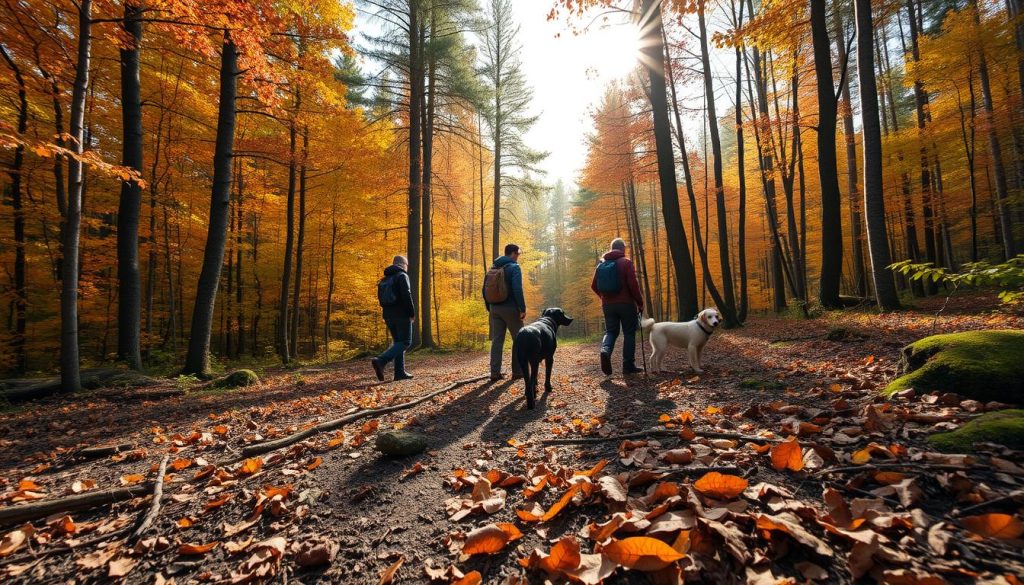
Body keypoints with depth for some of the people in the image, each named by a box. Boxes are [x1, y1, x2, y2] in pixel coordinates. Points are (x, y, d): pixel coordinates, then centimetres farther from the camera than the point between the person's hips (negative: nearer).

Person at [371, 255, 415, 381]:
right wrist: (412, 313, -12)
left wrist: (388, 311, 18)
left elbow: (381, 298, 14)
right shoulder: (402, 276, -8)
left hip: (388, 315, 8)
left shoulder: (385, 279, 16)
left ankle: (400, 372, 8)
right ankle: (380, 361, -21)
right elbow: (406, 296, -18)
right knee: (405, 342, -5)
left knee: (398, 342, 12)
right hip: (401, 314, -8)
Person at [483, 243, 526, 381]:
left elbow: (485, 290, 12)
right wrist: (523, 308, -17)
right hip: (510, 308, -6)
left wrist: (489, 309, 18)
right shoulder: (514, 267, -9)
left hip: (495, 309, 6)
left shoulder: (492, 268, 12)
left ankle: (495, 372, 5)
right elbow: (517, 290, -20)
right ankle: (517, 371, 8)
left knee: (497, 340, 7)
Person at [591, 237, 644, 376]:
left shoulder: (601, 264, 9)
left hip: (607, 304, 4)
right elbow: (633, 284, -14)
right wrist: (640, 302, -4)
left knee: (611, 331, 11)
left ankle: (605, 350, -20)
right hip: (626, 303, -4)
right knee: (629, 333, 6)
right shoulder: (626, 262, -5)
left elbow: (594, 286, 10)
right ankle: (628, 365, 6)